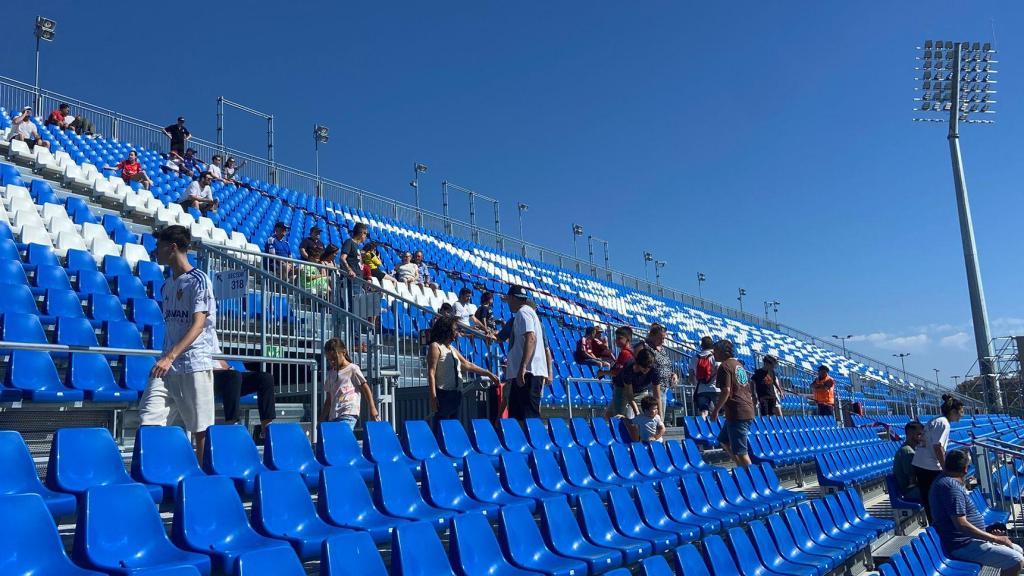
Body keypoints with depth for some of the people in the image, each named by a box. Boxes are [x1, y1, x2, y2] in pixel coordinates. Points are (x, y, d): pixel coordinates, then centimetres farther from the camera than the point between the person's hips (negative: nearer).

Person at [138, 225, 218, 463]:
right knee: (148, 422, -4)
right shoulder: (166, 286, 18)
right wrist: (164, 358, 18)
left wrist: (170, 357, -23)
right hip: (167, 366, 7)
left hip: (195, 365, -7)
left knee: (201, 430, -1)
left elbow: (198, 324, -14)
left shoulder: (198, 279, -5)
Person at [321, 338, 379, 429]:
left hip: (348, 415, -6)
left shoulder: (352, 369, 3)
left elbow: (366, 389, 1)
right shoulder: (331, 373, 19)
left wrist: (372, 409, -8)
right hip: (333, 416, 6)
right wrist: (322, 420, 18)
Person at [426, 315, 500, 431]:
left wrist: (488, 373, 23)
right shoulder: (435, 347, -6)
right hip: (443, 394, -9)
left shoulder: (453, 349, 19)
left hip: (456, 394, 9)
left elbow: (468, 365, 25)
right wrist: (433, 397, -20)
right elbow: (431, 373, -12)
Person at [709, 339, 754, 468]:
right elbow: (747, 388, 22)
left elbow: (726, 391, -19)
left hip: (737, 413, -10)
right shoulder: (738, 364, 17)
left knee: (740, 450, -5)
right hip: (748, 410, 10)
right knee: (723, 440, 22)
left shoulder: (725, 366, -11)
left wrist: (715, 410, -11)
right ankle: (742, 468, 21)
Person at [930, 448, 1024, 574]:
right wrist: (995, 538, -19)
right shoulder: (951, 486, -22)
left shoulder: (947, 481, 12)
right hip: (964, 545, -11)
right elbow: (961, 525, -26)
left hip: (970, 539, 11)